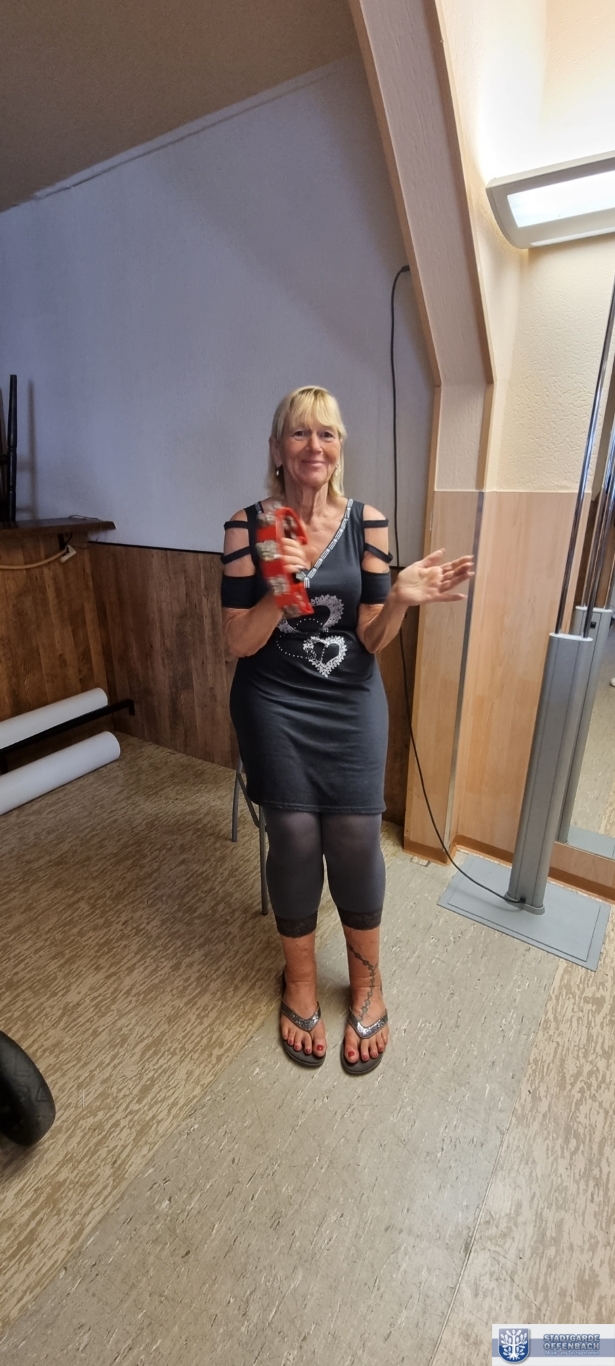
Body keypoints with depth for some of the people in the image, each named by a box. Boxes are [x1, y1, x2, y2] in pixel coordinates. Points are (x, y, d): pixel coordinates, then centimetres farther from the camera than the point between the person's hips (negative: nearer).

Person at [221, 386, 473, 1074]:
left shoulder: (367, 521, -2)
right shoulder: (248, 526, -5)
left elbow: (371, 638, -2)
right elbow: (238, 642, -8)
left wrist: (401, 598, -22)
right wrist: (279, 591, -25)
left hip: (352, 707, 1)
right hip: (275, 710, 0)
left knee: (356, 842, 2)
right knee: (294, 841, 3)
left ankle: (366, 981, 31)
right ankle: (300, 978, 33)